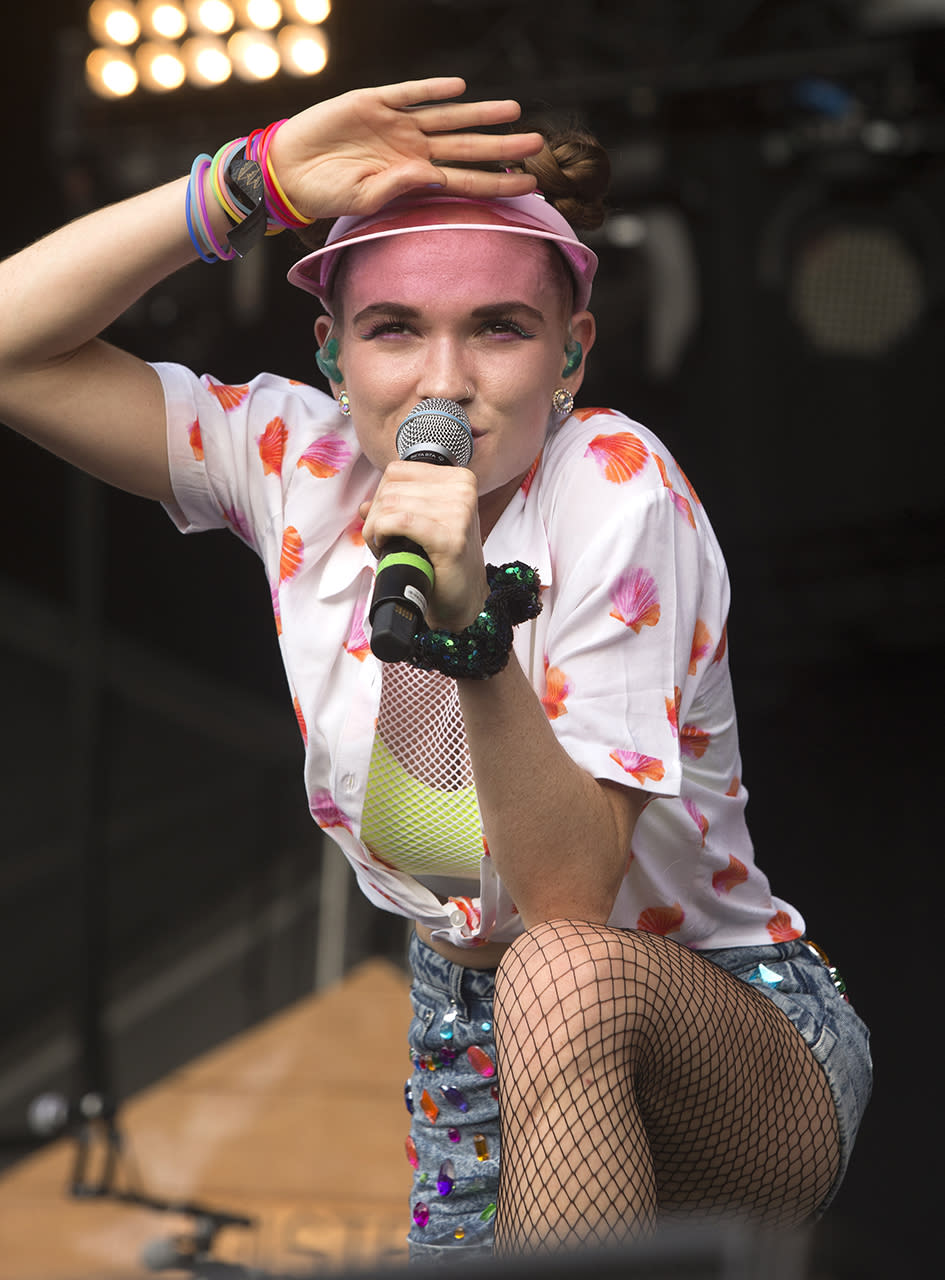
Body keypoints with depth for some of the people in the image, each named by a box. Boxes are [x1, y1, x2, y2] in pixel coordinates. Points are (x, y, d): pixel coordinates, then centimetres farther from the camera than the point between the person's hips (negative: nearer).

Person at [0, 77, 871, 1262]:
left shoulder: (615, 489, -21)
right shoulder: (308, 465, -6)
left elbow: (571, 902, -27)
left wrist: (474, 631, -42)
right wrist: (256, 184, -20)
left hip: (727, 1044, -5)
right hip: (474, 1053, 5)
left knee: (565, 978, -38)